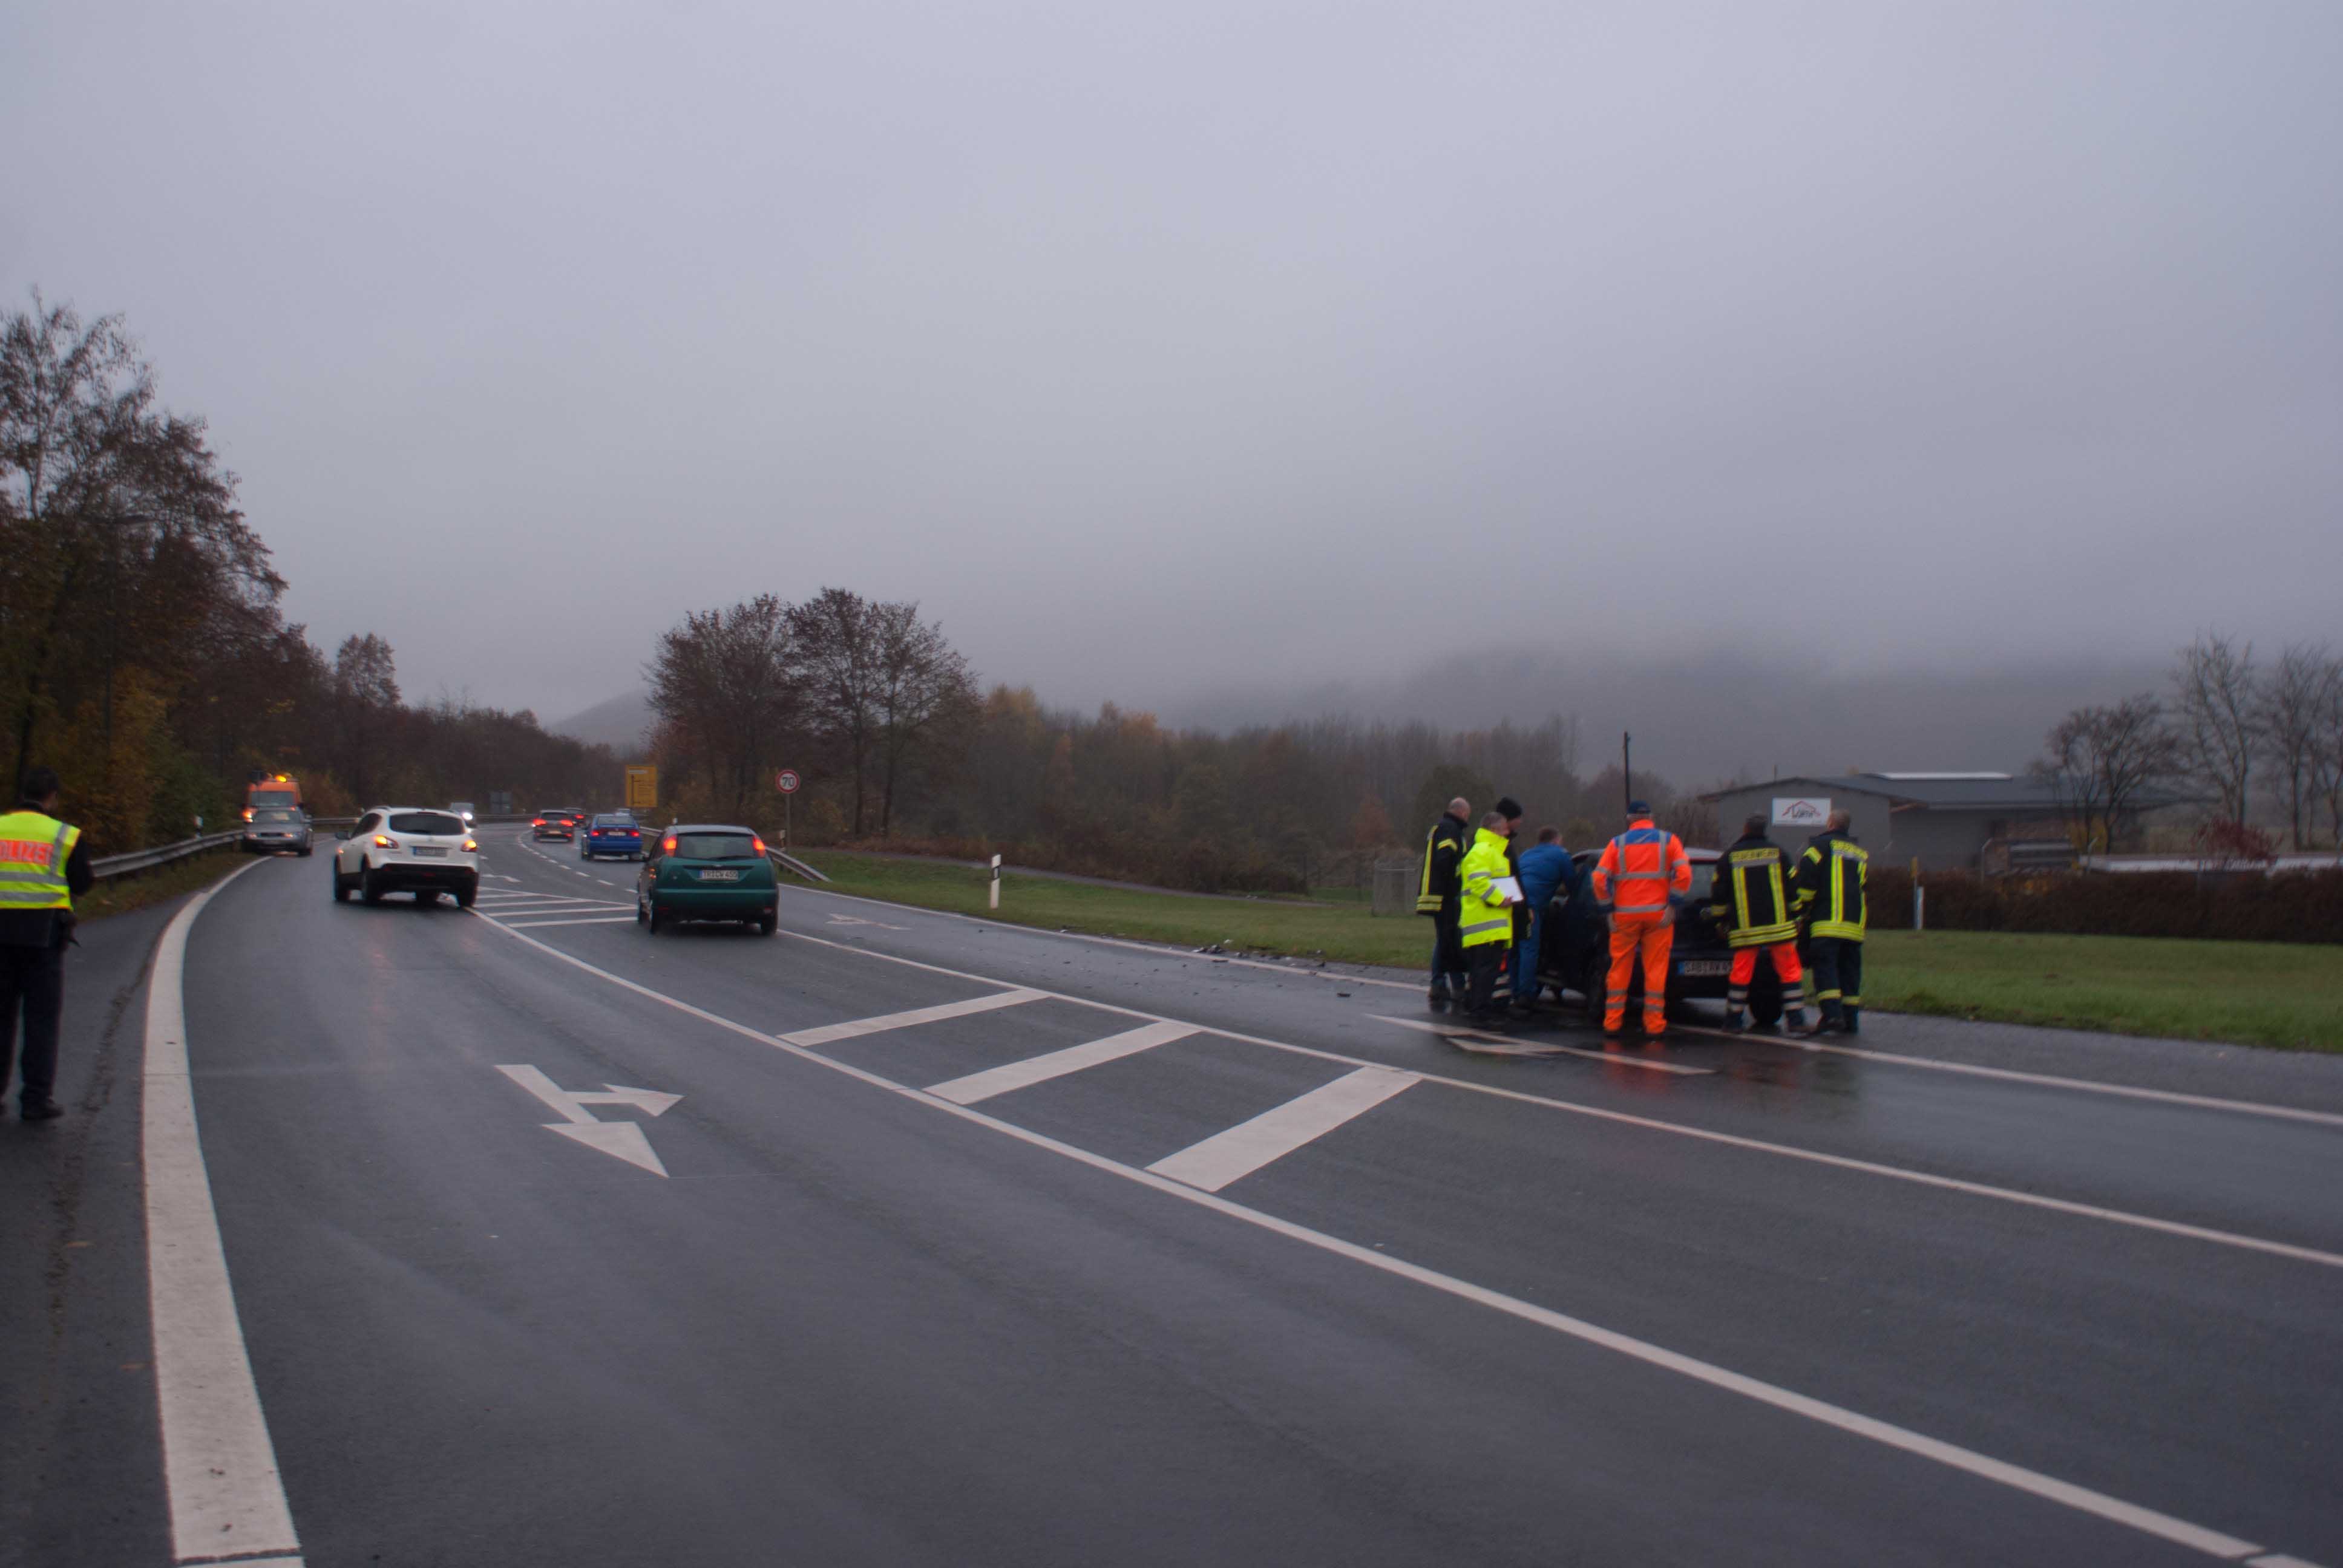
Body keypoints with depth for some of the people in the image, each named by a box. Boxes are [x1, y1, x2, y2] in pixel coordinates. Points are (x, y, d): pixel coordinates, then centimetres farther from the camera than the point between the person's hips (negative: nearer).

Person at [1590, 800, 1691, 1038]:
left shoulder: (1618, 843, 4)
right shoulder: (1668, 840, 5)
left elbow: (1600, 879, -4)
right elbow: (1684, 874, -8)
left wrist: (1608, 910, 2)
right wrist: (1672, 906, -5)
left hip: (1625, 915, 0)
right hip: (1658, 915, 0)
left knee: (1619, 970, 7)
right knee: (1656, 970, 5)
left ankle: (1612, 1024, 8)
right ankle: (1655, 1025, 3)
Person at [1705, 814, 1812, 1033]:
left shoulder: (1730, 856, 5)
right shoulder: (1777, 851, 5)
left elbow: (1718, 894, 7)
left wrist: (1720, 920, 17)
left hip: (1745, 929, 1)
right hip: (1779, 925, -1)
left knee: (1741, 973, 6)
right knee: (1790, 971, 3)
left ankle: (1733, 1019, 10)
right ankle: (1796, 1019, -1)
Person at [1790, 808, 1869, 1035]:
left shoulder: (1822, 844, 1)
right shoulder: (1861, 853, 22)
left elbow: (1804, 878, -8)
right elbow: (1864, 884, 25)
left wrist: (1798, 907, -2)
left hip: (1828, 921, -6)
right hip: (1855, 924, 6)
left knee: (1825, 967, -9)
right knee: (1850, 970, 9)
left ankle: (1831, 1014, -22)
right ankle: (1850, 1019, 8)